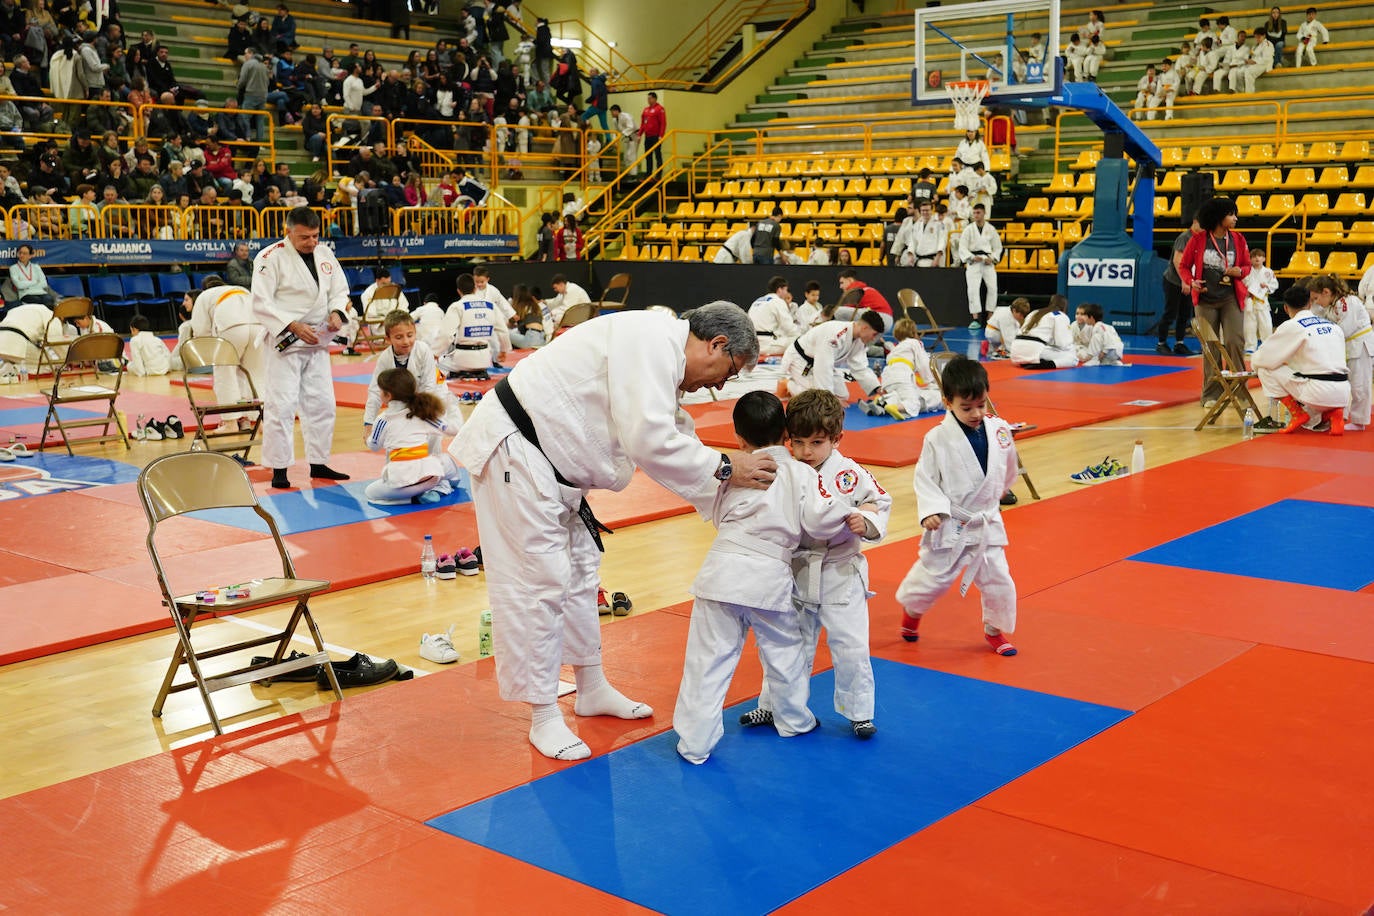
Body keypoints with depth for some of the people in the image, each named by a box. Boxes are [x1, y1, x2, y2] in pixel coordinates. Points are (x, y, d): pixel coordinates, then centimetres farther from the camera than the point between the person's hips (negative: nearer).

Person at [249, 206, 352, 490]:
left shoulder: (324, 254, 6)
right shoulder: (271, 257, -13)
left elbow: (339, 290, 15)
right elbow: (261, 304, -16)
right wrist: (294, 326, -23)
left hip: (317, 341, 7)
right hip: (285, 342, -7)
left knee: (321, 403, 12)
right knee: (281, 405, -7)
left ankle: (318, 463, 24)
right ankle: (279, 469, 2)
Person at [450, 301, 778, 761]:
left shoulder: (663, 358, 12)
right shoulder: (653, 339, -20)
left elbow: (667, 438, 14)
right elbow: (650, 442, -27)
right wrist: (723, 469, -18)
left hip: (548, 459, 11)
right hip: (512, 450, -11)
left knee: (580, 571, 19)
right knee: (541, 581, -6)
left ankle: (592, 689, 34)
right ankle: (544, 718, 7)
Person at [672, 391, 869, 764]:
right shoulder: (802, 474, -3)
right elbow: (822, 519, -9)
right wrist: (855, 520, 9)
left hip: (722, 573, 0)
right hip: (770, 579, 0)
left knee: (708, 660, 4)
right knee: (785, 650, 23)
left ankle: (695, 743, 7)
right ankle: (794, 720, 41)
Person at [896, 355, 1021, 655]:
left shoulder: (999, 430, -5)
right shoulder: (938, 439, -16)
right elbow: (925, 478, -11)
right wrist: (931, 510, -23)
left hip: (987, 522, 3)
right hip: (950, 526, -3)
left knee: (998, 580, 7)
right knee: (932, 576, 9)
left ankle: (994, 630, 29)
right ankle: (911, 610, 39)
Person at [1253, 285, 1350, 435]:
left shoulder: (1291, 326, -3)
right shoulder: (1333, 326, 17)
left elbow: (1264, 359, -1)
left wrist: (1256, 366, 22)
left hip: (1318, 393, -7)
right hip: (1343, 396, 7)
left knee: (1266, 369, 4)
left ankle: (1297, 414, 2)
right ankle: (1332, 413, 6)